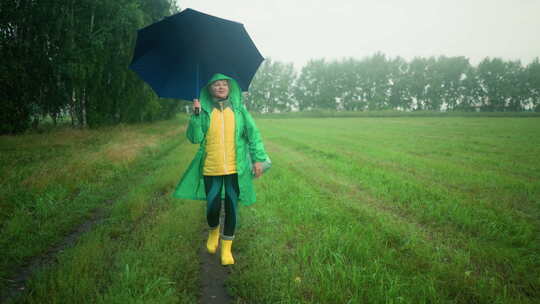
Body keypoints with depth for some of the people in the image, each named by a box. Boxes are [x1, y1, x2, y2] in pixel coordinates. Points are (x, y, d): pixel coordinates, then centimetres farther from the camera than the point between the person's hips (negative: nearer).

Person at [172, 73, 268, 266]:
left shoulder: (239, 109, 4)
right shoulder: (205, 111, 3)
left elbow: (253, 134, 6)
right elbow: (195, 138, -2)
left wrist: (258, 159, 0)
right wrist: (196, 115, -14)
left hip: (235, 168, 1)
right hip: (211, 169, 0)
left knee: (231, 208, 4)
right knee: (212, 207, 1)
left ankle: (226, 247, 20)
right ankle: (213, 231, 36)